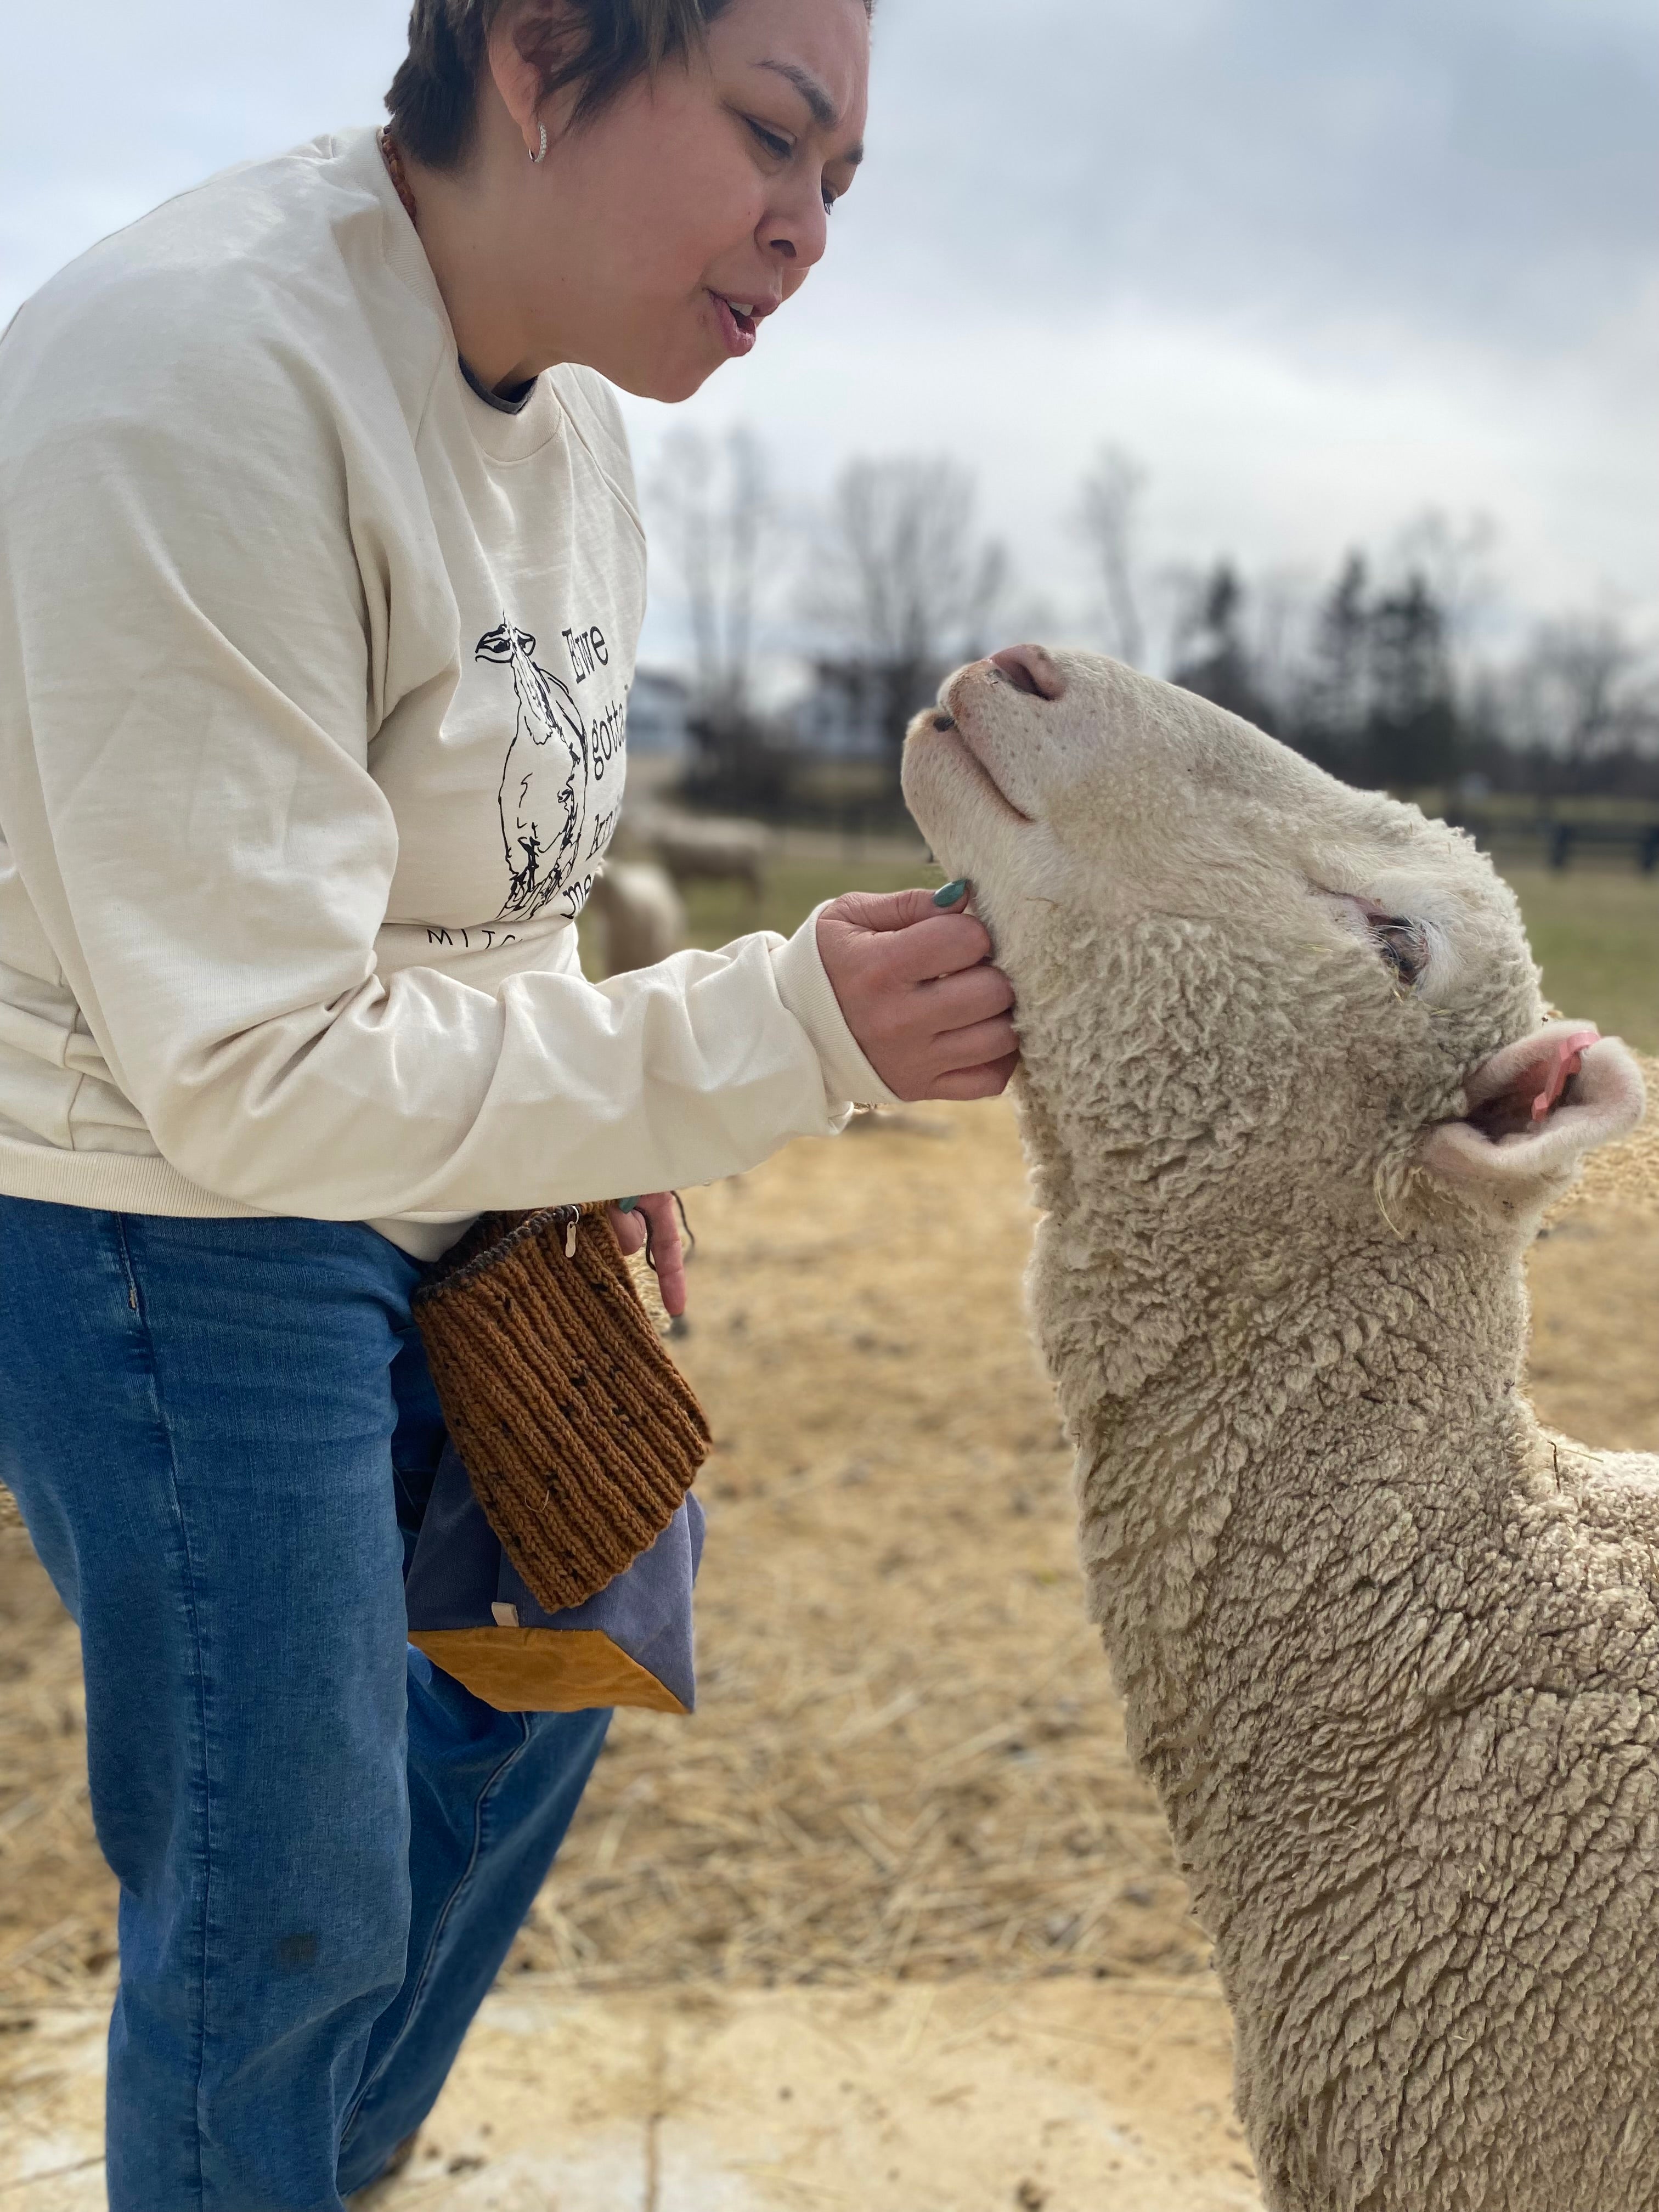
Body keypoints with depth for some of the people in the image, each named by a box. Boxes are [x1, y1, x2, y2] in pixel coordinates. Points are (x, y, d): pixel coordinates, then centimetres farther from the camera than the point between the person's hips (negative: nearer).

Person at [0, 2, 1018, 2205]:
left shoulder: (563, 412, 1)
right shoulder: (202, 381, -27)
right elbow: (256, 1069, -29)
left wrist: (600, 1147, 3)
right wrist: (783, 1033, -31)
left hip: (439, 1195, 9)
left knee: (573, 1630, 24)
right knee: (283, 1902, 3)